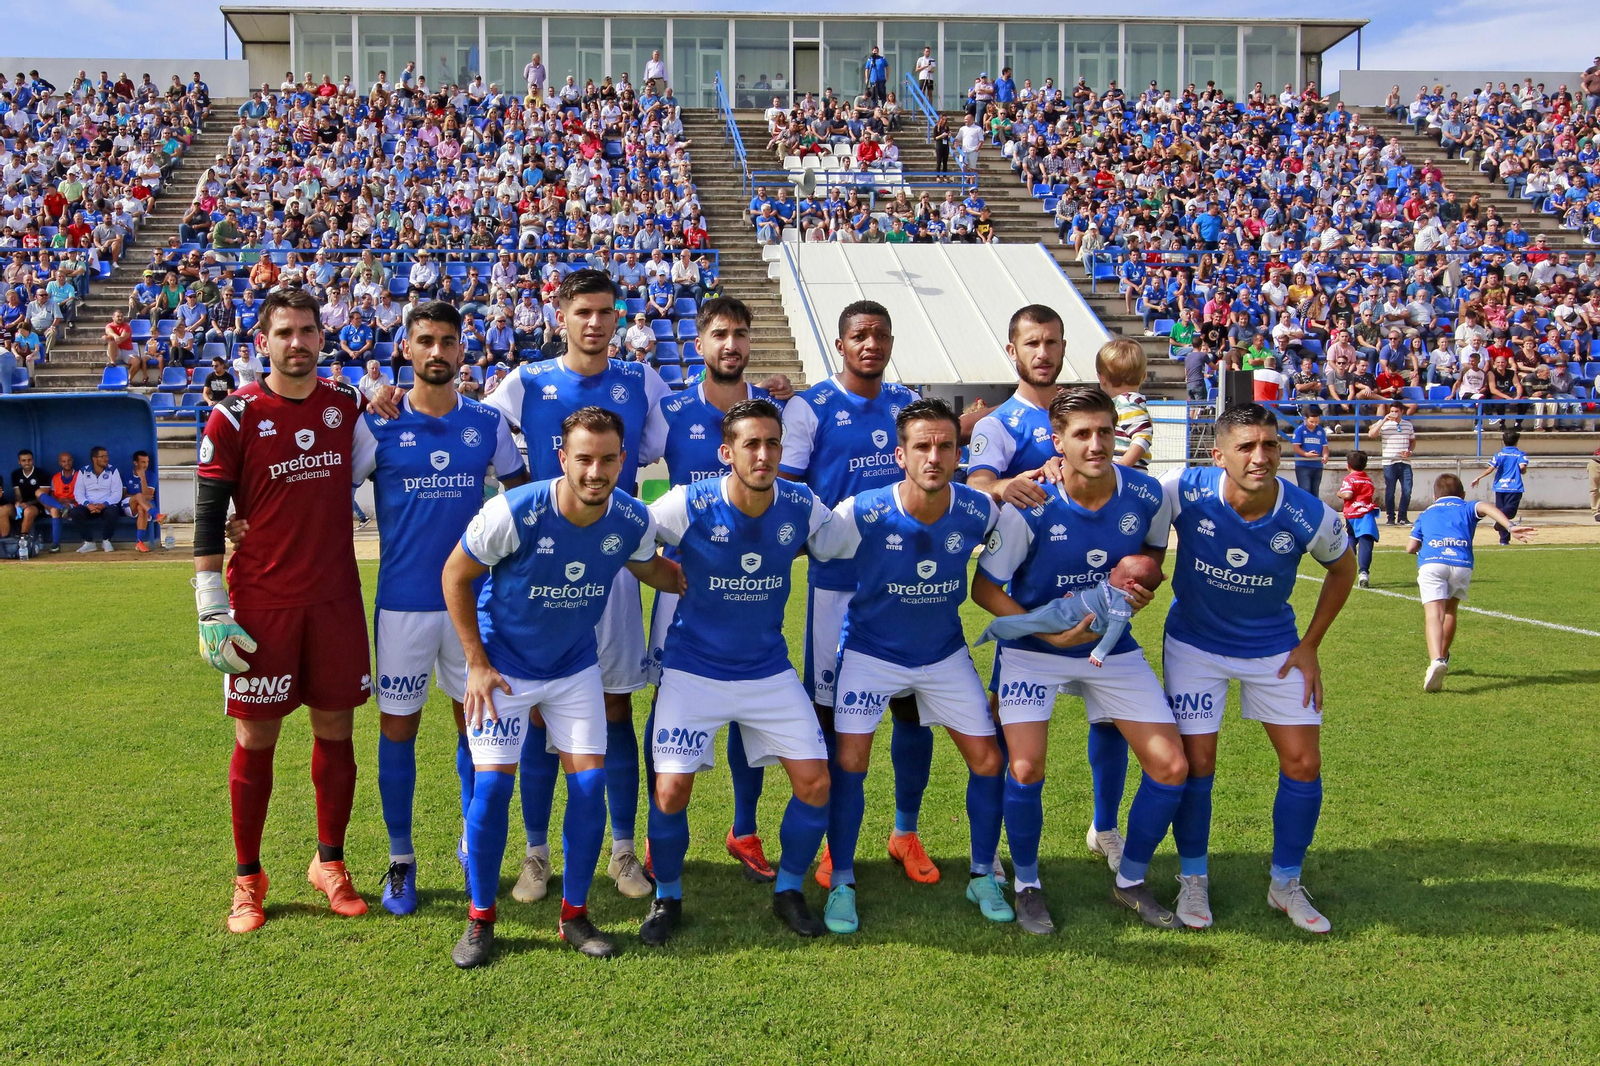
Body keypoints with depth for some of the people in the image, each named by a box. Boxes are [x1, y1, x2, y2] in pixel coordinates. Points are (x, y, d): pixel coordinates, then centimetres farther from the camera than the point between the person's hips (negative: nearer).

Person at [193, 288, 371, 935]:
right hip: (262, 604, -3)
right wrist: (212, 610, -10)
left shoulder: (347, 403, 6)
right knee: (256, 739, 2)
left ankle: (329, 863, 24)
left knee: (335, 729, 8)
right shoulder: (235, 416, -5)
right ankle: (248, 879, 16)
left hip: (336, 599, 3)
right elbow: (209, 516, -4)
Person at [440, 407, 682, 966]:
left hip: (576, 667, 3)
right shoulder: (514, 513, -27)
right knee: (492, 784, -10)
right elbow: (455, 575, -12)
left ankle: (575, 914, 15)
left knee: (589, 783, -3)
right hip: (502, 664, -3)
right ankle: (480, 919, 9)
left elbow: (651, 569, 11)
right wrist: (477, 664, -12)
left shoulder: (632, 520, -15)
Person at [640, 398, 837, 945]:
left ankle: (788, 889, 21)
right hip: (694, 670, -3)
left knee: (815, 781, -3)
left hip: (770, 670, 3)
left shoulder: (802, 506, -9)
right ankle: (667, 898, 16)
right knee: (671, 789, -11)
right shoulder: (689, 505, -17)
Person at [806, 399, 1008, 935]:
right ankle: (841, 884, 8)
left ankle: (984, 876, 23)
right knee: (849, 762, -12)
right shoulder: (862, 514, -27)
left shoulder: (980, 512, -19)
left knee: (988, 760, 1)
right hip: (871, 653, -2)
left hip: (945, 654, 3)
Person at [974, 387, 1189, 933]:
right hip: (1034, 648, -3)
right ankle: (1027, 884, 10)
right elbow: (984, 588, -12)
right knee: (1025, 769, -18)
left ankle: (1131, 880, 22)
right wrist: (1049, 631, -22)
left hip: (1114, 647, 4)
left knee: (1172, 767, -2)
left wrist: (1142, 580, -12)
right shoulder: (1029, 507, -22)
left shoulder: (1148, 495, -12)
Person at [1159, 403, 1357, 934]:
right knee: (1196, 763, -3)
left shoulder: (1309, 516, -22)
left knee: (1303, 764, 0)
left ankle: (1286, 885, 20)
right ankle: (1194, 879, 19)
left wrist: (1310, 645, 0)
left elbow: (1343, 567, 0)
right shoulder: (1185, 491, -25)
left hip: (1274, 647, 2)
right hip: (1195, 645, -1)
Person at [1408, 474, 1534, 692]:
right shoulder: (1467, 508, 29)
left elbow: (1410, 547, 19)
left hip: (1431, 563, -1)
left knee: (1434, 614, -15)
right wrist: (1510, 527, -10)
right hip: (1462, 564, 1)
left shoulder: (1426, 514, 32)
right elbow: (1486, 507, 4)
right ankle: (1443, 658, 38)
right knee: (1450, 609, 26)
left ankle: (1436, 660, -39)